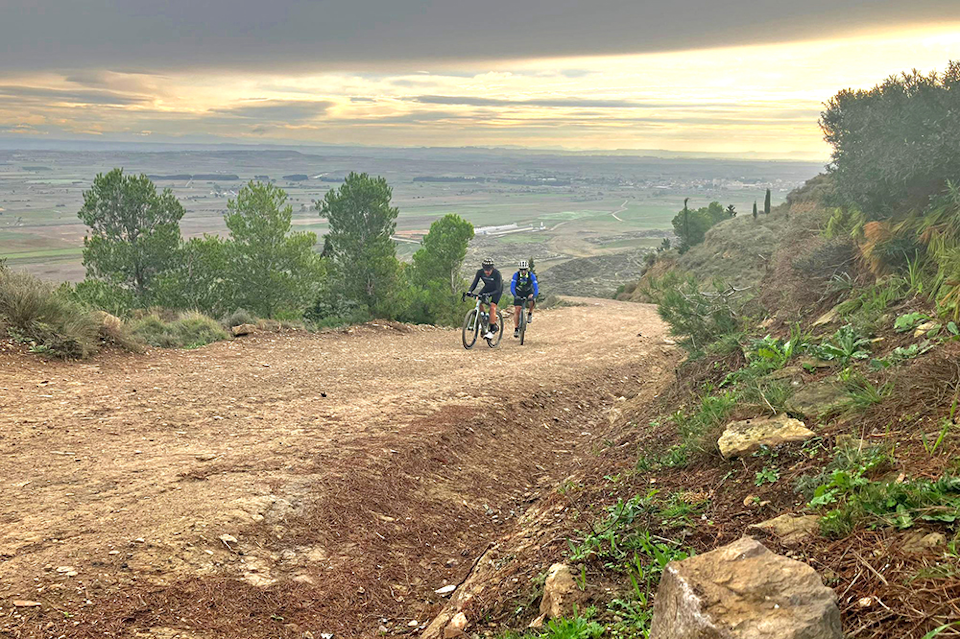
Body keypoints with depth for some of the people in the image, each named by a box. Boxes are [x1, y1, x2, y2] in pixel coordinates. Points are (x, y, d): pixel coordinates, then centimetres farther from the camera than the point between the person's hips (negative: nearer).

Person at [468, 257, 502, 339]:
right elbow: (474, 283, -17)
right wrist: (470, 291, -38)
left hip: (496, 290, -5)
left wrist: (488, 294, -50)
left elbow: (498, 290, -35)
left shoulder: (497, 274, -34)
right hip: (487, 287, 5)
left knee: (492, 307, -21)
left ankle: (492, 330, -15)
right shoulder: (480, 272, -23)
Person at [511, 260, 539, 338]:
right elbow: (512, 287, -31)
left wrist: (534, 296, -48)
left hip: (528, 292, 0)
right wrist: (515, 295, -48)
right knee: (517, 310, -9)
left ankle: (530, 314, -6)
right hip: (519, 293, 0)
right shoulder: (516, 275, -26)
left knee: (532, 300, -33)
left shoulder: (531, 275, -26)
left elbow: (536, 287, -30)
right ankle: (516, 329, -1)